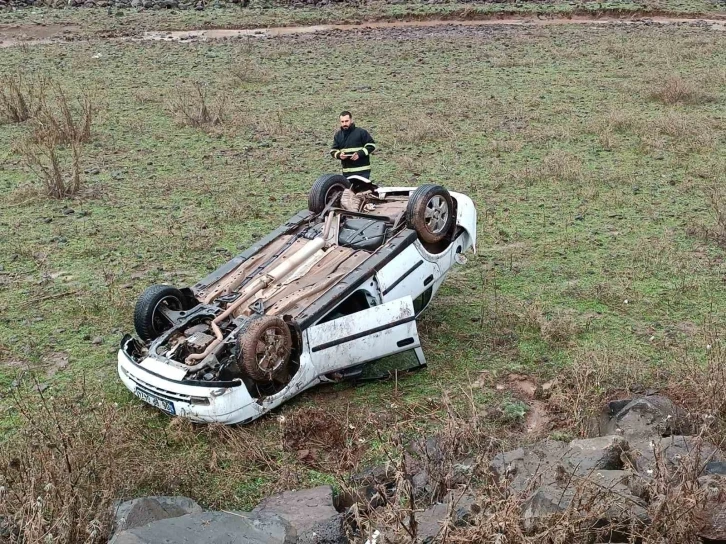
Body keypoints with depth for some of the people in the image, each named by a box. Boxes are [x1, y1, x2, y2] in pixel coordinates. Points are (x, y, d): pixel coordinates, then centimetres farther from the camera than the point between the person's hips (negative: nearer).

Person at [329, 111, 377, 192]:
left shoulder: (361, 132, -1)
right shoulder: (338, 135, 12)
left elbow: (371, 145, -2)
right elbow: (333, 151, 14)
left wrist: (359, 153, -16)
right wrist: (339, 155, -10)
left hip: (362, 170, -4)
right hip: (346, 171, 4)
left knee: (363, 191, -7)